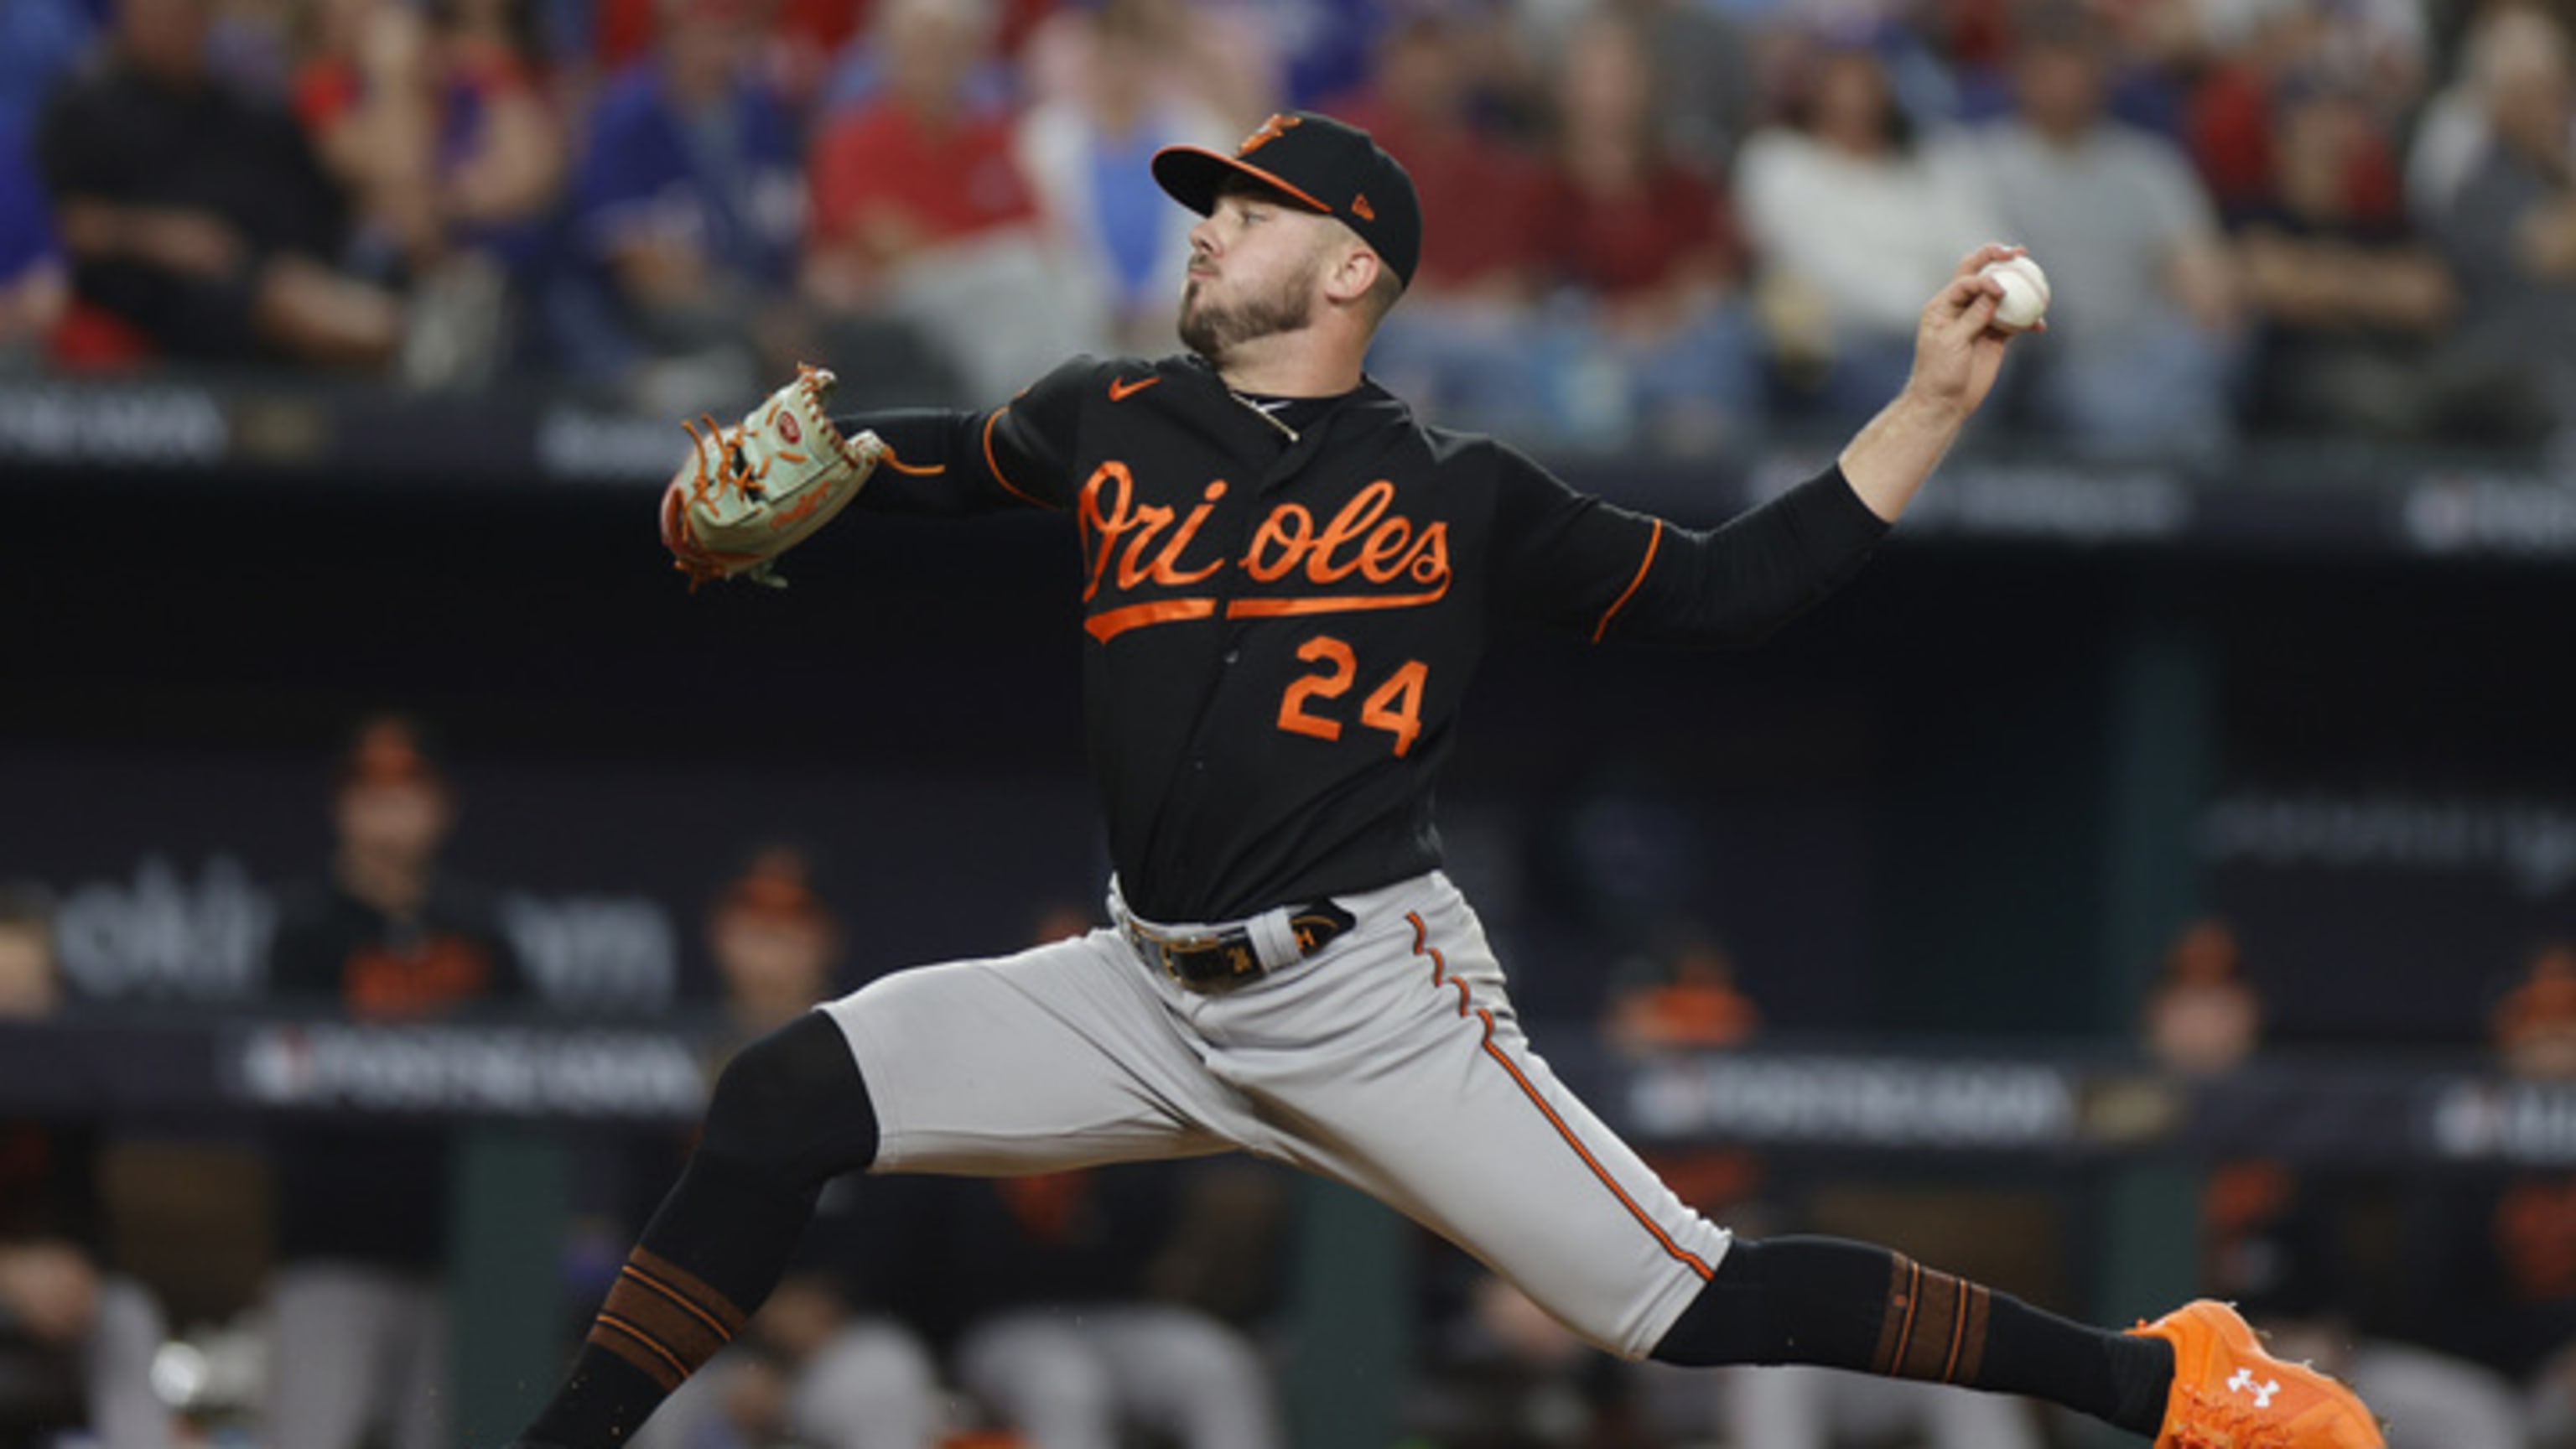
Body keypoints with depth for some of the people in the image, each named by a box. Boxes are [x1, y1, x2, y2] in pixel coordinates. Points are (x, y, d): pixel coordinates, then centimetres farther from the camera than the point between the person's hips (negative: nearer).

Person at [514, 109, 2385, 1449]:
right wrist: (774, 464, 4)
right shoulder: (1111, 424, 8)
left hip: (1373, 992, -4)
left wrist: (1931, 406, -4)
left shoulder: (1459, 500, -1)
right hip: (1155, 996, 4)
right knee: (791, 1094, -12)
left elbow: (1726, 587, 3)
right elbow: (931, 461, 25)